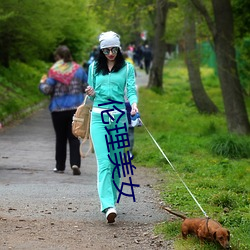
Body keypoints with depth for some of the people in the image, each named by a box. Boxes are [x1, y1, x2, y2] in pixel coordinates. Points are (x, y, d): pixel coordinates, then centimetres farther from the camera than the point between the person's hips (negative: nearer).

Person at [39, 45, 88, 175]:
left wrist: (42, 83, 9)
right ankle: (75, 163, -14)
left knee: (60, 138, 10)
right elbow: (87, 87, 6)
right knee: (74, 137, 4)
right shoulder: (78, 69, 2)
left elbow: (47, 90, -12)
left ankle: (60, 166, 16)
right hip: (76, 108, 2)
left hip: (58, 109, -2)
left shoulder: (54, 71, -9)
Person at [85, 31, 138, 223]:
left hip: (119, 117, 0)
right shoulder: (94, 68, 12)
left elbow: (131, 90, -3)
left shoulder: (127, 68, 7)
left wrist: (134, 104, -23)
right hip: (99, 116, 0)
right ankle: (108, 206, -23)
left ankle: (112, 200, 18)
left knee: (117, 161, 4)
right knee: (104, 162, -12)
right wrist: (91, 94, -6)